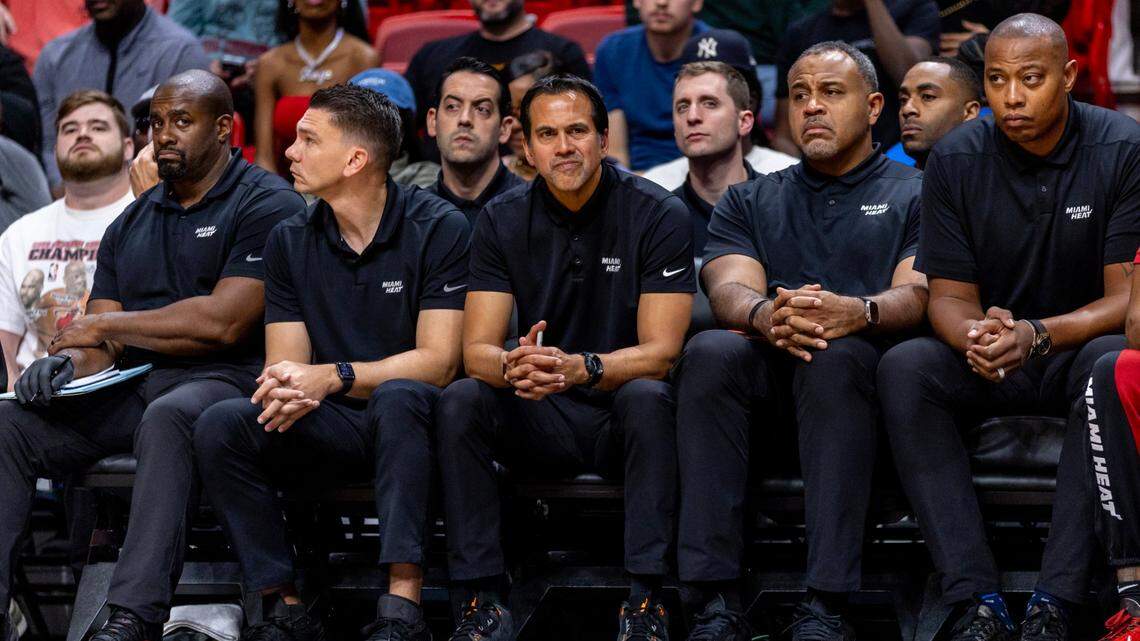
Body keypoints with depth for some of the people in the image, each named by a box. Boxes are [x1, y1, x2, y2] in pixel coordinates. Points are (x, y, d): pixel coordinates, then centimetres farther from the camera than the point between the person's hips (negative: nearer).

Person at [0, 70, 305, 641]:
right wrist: (68, 361, -11)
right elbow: (101, 346, 16)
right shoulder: (132, 224, 23)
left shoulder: (267, 205, 1)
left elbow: (225, 323, -11)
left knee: (166, 418, -40)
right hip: (129, 389, 7)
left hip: (220, 380, -6)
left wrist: (103, 325, -1)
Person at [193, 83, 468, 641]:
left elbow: (437, 361, -14)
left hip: (409, 424, -4)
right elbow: (287, 361, 3)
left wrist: (334, 378, -27)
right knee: (220, 425, -21)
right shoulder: (290, 241, 8)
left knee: (396, 397, -39)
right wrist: (284, 389, -24)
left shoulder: (437, 229, -7)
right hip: (333, 428, 4)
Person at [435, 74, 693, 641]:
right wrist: (512, 367, -32)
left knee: (648, 398, -35)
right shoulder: (503, 221, 0)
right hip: (540, 425, 3)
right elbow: (476, 349, -6)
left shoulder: (657, 215, -9)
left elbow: (659, 353, -15)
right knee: (460, 401, -24)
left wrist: (581, 369, -36)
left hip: (621, 421, -3)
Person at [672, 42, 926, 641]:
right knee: (708, 351, -31)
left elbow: (919, 294, -1)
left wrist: (859, 312, -26)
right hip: (767, 370, 2)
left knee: (833, 357, -37)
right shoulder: (748, 202, 25)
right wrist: (766, 315, -20)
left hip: (868, 363, -2)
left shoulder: (914, 194, 17)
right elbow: (729, 289, 6)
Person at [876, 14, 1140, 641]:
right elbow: (950, 297, -1)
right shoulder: (956, 160, -2)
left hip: (1079, 348, -2)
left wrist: (1036, 335, -32)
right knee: (903, 367, -27)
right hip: (990, 371, 3)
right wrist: (975, 336, -28)